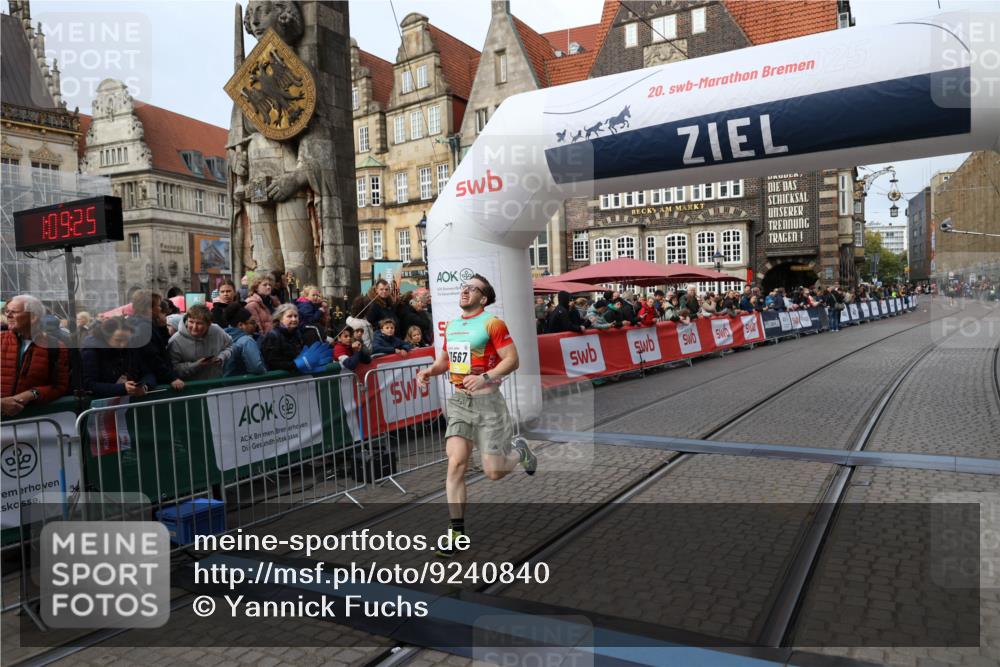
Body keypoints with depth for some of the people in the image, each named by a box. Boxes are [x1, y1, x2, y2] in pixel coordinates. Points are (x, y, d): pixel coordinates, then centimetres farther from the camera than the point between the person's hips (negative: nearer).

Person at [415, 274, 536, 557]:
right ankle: (456, 529, 3)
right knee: (456, 463, -8)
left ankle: (519, 449, 35)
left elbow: (512, 360, -12)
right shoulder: (451, 326, 11)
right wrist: (431, 369, 3)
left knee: (494, 472, 1)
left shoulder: (492, 324, -9)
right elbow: (445, 358, 24)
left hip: (487, 401, -5)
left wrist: (485, 377, -24)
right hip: (459, 401, 5)